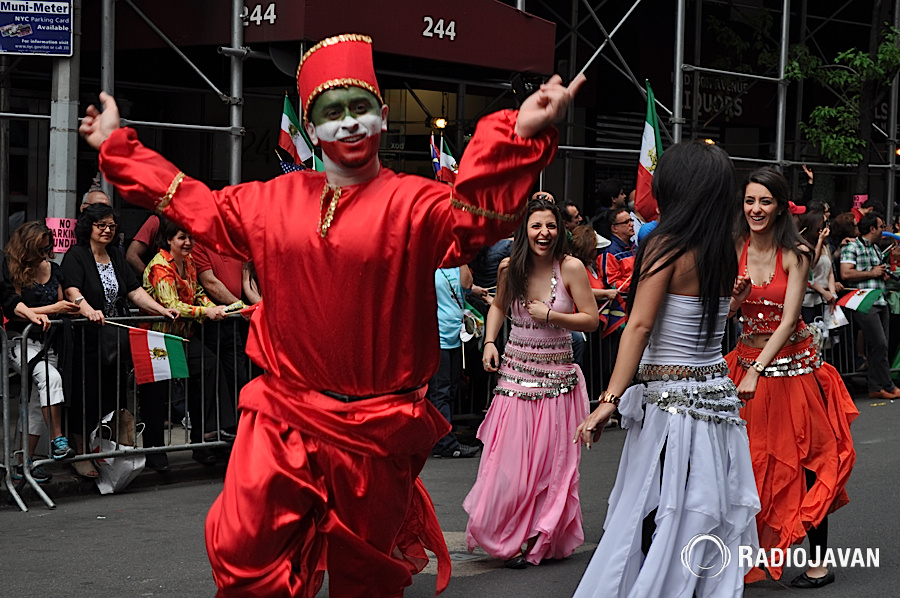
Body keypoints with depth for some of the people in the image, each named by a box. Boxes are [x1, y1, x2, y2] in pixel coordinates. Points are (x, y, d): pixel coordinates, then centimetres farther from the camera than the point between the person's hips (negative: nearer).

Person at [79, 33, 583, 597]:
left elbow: (474, 216, -28)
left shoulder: (413, 202, -8)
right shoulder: (273, 201, 7)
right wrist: (118, 146, 26)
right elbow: (198, 205, 22)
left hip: (374, 424, -3)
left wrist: (520, 134, -44)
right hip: (283, 419, 4)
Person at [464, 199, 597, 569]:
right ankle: (508, 538, 13)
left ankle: (541, 541, 14)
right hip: (515, 374, 2)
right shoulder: (510, 268, 1)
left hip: (557, 377, -2)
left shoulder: (570, 268, -8)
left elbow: (592, 320, -6)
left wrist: (549, 315, -16)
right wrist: (489, 341, 8)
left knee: (551, 462, 1)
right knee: (508, 462, -2)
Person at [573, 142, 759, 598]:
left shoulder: (666, 245, -10)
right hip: (717, 388, 7)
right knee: (710, 523, 10)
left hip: (669, 400, -7)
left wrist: (610, 399, -19)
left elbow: (640, 325, -16)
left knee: (648, 523, -4)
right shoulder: (724, 254, 9)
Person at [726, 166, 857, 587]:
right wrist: (738, 292, -22)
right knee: (749, 461, 3)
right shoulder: (734, 252, 0)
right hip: (748, 360, 3)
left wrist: (756, 372, -26)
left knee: (806, 461, 1)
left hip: (792, 363, -3)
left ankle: (818, 562, 8)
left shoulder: (794, 255, -10)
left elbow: (788, 320, -17)